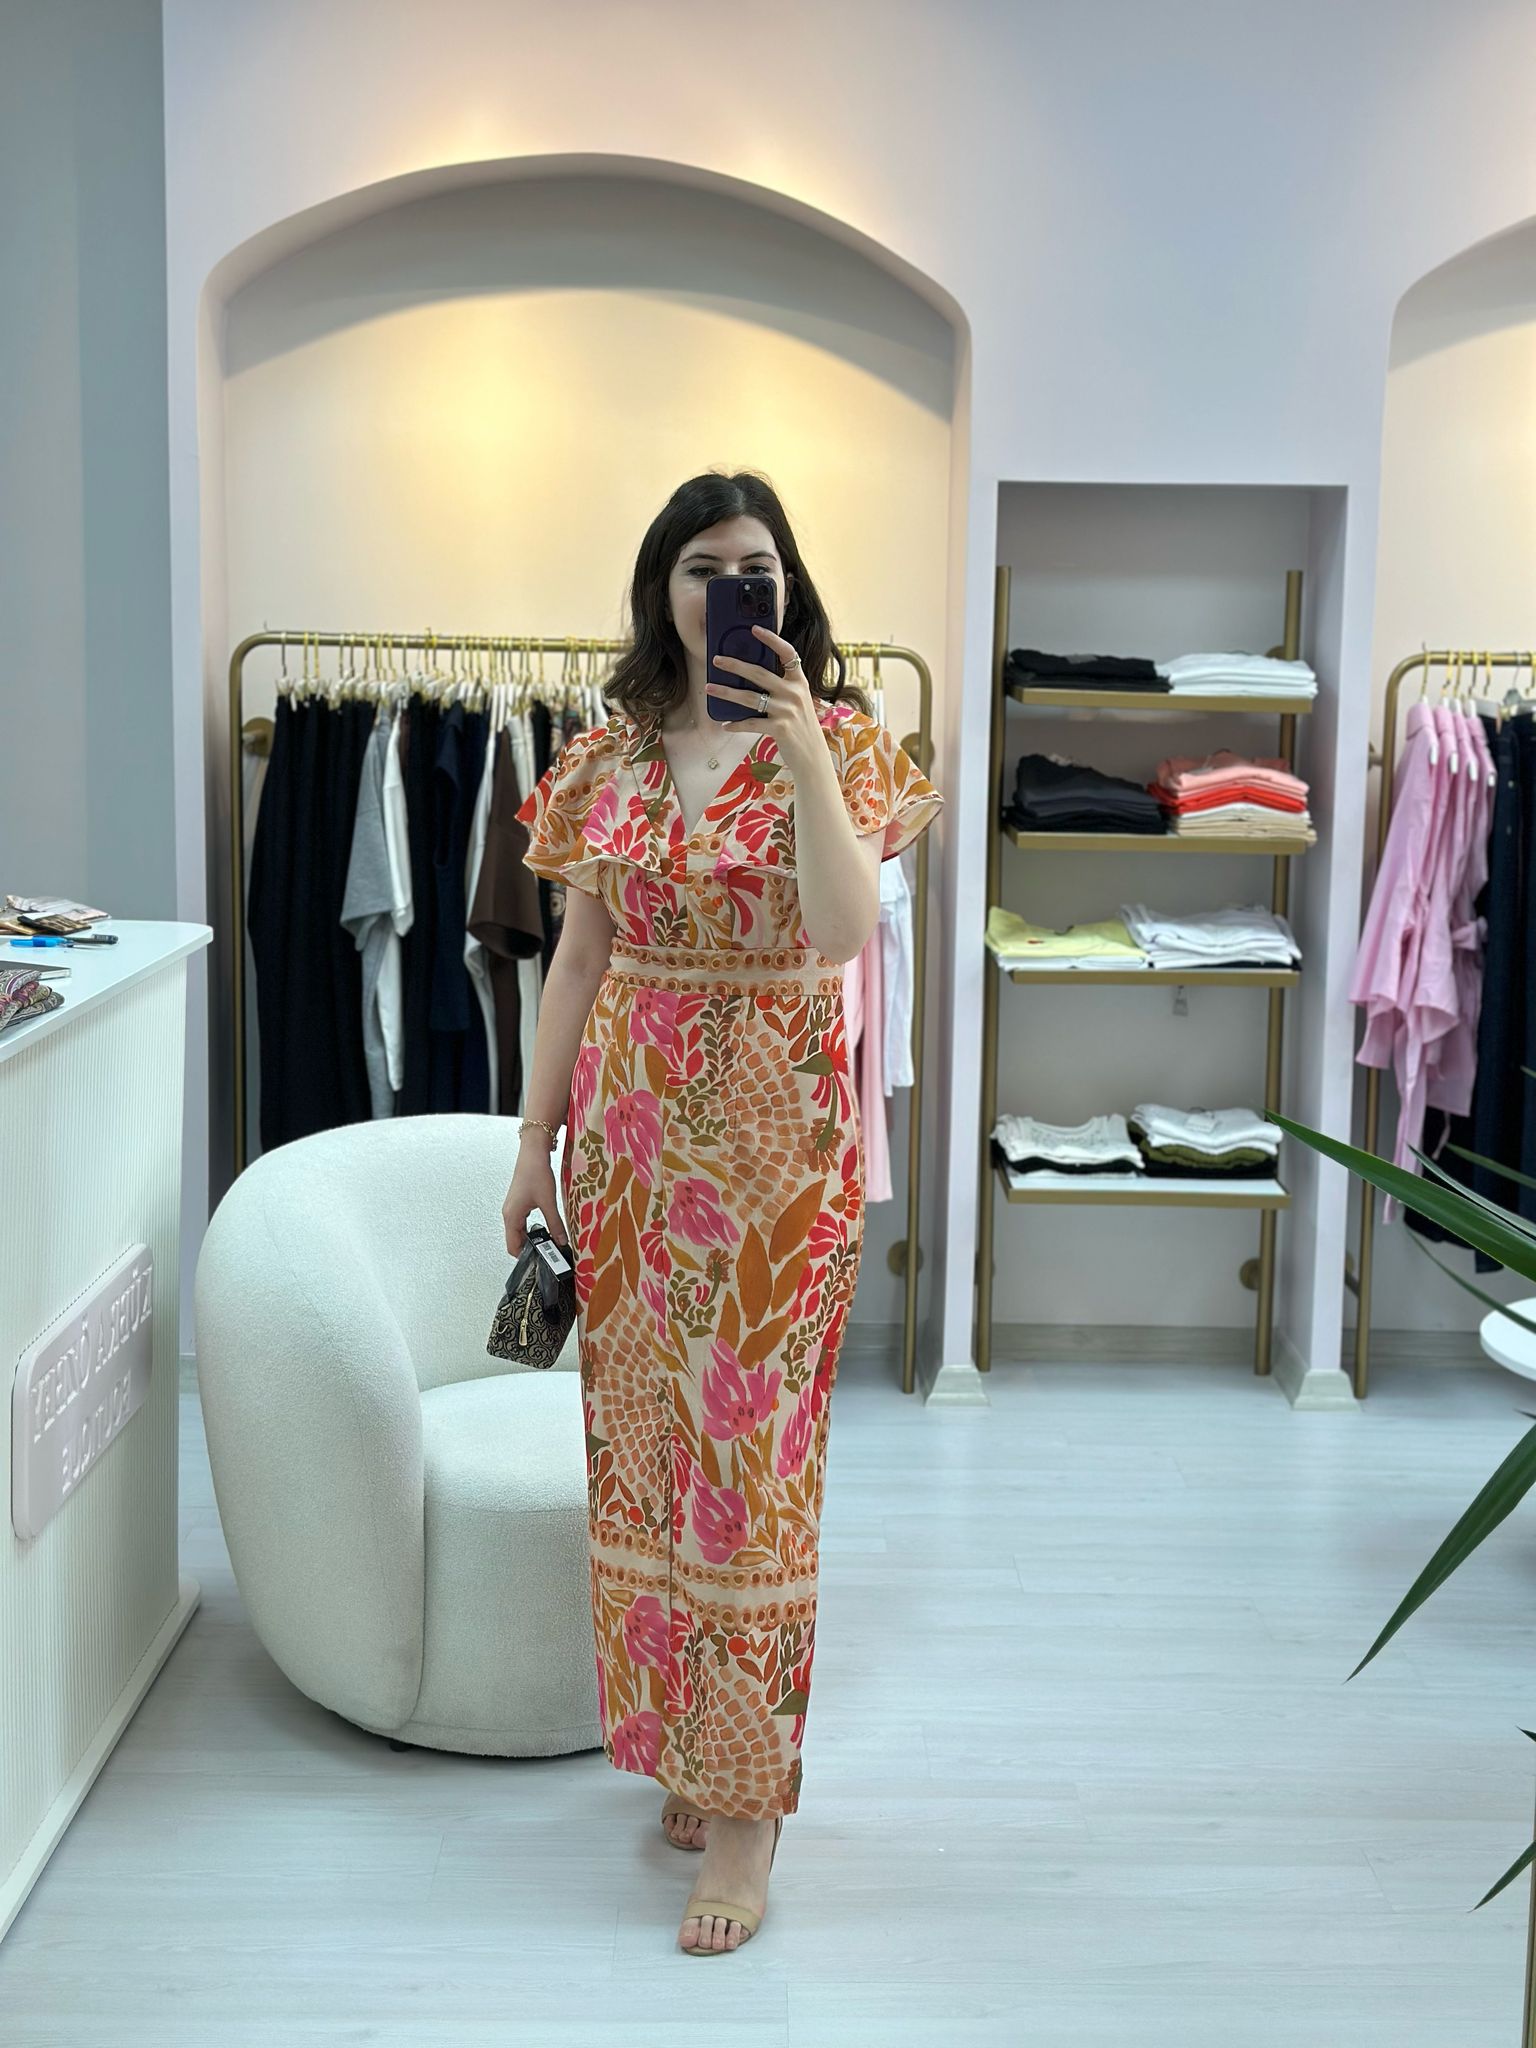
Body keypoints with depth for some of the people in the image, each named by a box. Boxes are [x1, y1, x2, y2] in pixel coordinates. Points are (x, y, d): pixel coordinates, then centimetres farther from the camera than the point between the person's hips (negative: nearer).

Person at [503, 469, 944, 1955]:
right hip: (630, 1132, 4)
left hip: (776, 1137, -4)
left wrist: (804, 751, -25)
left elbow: (845, 929, -19)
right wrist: (536, 1142, 8)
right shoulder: (610, 754, 6)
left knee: (753, 1450, -2)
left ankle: (745, 1810, 8)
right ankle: (682, 1747, 29)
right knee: (641, 1439, 10)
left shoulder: (835, 738, -3)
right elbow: (578, 956, 9)